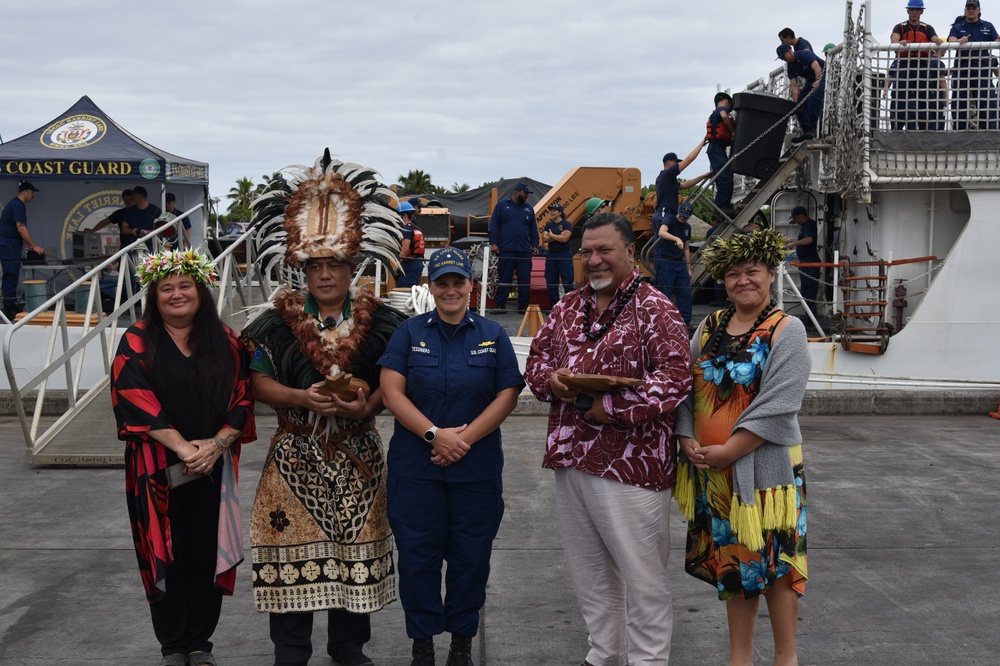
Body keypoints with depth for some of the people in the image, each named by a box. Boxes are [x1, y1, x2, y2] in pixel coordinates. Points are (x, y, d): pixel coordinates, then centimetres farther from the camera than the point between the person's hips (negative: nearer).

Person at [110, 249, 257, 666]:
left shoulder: (225, 341, 6)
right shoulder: (137, 342, -1)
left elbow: (243, 397, 2)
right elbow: (137, 403, -11)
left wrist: (216, 444, -13)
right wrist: (182, 447, -19)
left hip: (214, 466, 2)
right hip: (158, 468, -1)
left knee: (206, 551, 4)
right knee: (165, 553, 4)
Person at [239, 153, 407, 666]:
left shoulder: (378, 320, 2)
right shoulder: (279, 321, 0)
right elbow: (259, 381, -2)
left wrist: (366, 406, -15)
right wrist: (302, 398, -18)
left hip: (358, 454, 1)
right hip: (297, 455, -1)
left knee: (357, 546, 8)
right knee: (293, 546, 2)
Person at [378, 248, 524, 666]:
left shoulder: (492, 335, 6)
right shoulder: (410, 332, 4)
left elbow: (508, 395, -1)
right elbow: (391, 391, -5)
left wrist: (465, 437, -12)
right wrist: (434, 434, -16)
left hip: (477, 466, 1)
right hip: (415, 466, -1)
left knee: (471, 555, 6)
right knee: (418, 554, 3)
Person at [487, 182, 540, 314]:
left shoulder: (529, 209, 14)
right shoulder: (502, 205, 4)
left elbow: (533, 229, 16)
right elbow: (493, 225, 1)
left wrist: (534, 245, 8)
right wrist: (493, 243, -7)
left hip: (525, 250, 3)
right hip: (506, 249, -3)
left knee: (525, 279, 2)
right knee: (504, 278, 0)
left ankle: (523, 306, 8)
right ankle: (499, 305, 5)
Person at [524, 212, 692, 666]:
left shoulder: (654, 310, -8)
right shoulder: (567, 308, 13)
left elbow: (676, 376, -17)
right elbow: (536, 359, 17)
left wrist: (612, 407, -21)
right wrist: (552, 381, -7)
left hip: (630, 464, -7)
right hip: (570, 459, 7)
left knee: (642, 573, 3)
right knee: (588, 570, 18)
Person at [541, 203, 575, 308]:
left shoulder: (566, 224, -3)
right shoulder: (548, 225, 11)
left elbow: (565, 239, -17)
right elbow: (544, 238, -3)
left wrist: (552, 235, -5)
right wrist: (559, 236, -13)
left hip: (564, 255, -5)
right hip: (551, 255, 5)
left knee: (568, 281, -7)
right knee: (551, 282, 6)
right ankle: (554, 306, 14)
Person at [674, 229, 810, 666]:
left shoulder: (786, 331, -8)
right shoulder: (709, 327, 7)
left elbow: (776, 407, -17)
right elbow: (686, 389, 6)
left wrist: (728, 451, -19)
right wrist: (688, 440, -9)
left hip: (763, 467, -5)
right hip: (710, 467, 5)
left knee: (772, 561, 4)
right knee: (732, 559, 14)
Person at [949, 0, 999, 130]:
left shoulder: (988, 26, 14)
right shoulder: (957, 27, 13)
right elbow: (951, 40, -7)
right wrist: (959, 41, -30)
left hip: (983, 70, 0)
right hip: (961, 70, 0)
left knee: (986, 103, -6)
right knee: (960, 103, 2)